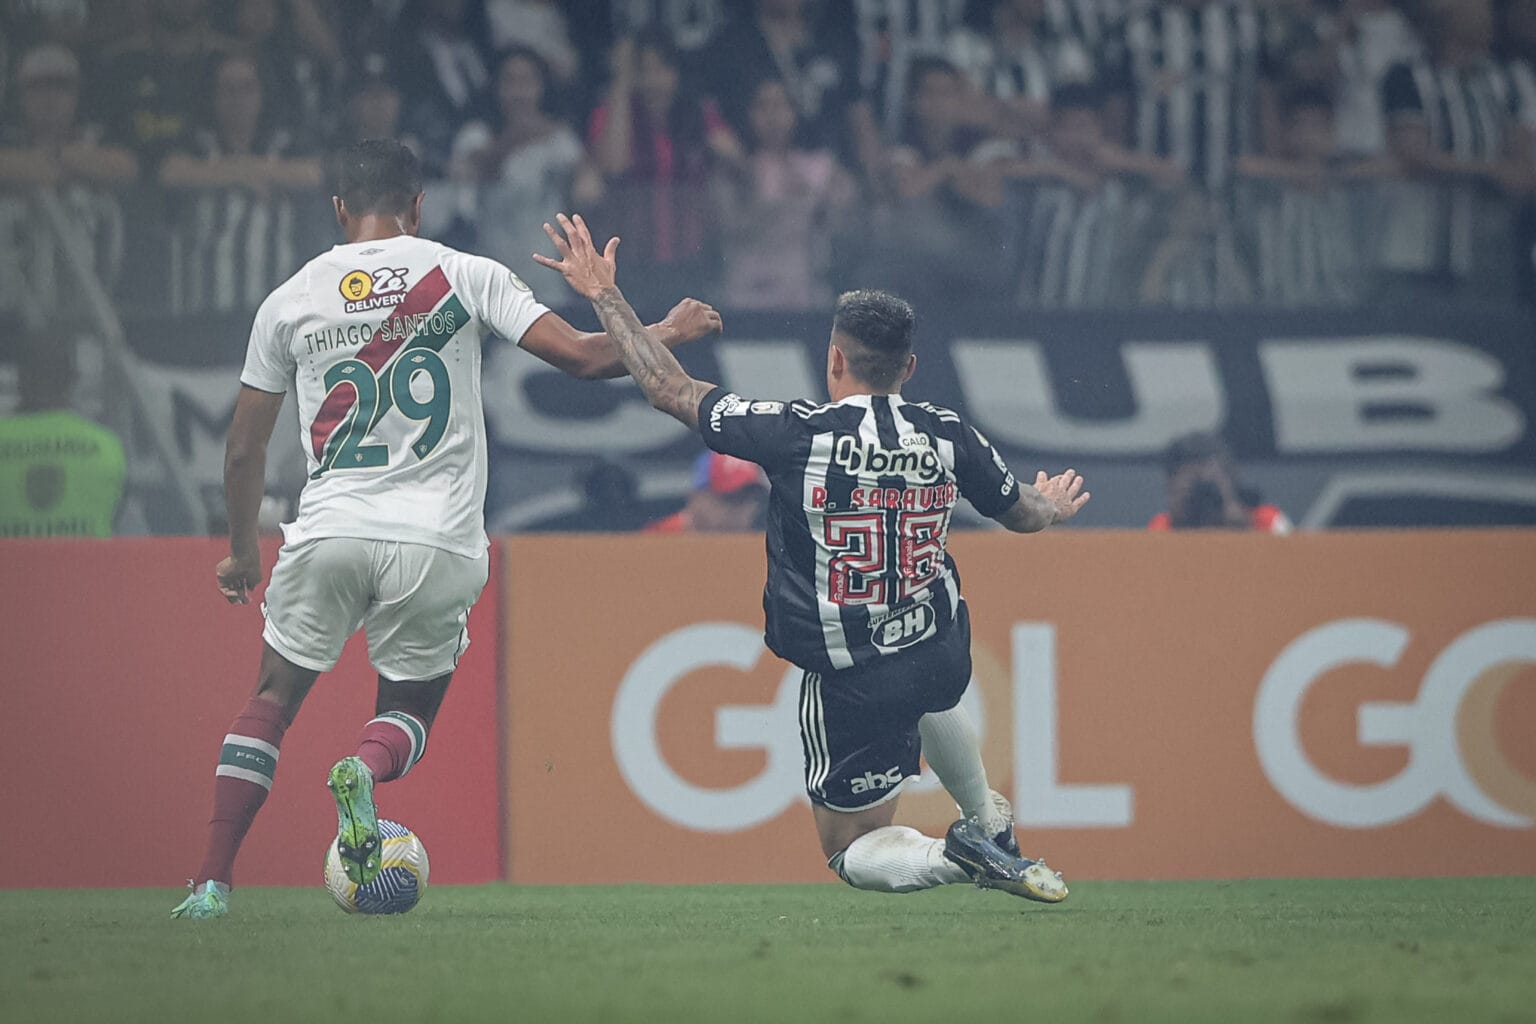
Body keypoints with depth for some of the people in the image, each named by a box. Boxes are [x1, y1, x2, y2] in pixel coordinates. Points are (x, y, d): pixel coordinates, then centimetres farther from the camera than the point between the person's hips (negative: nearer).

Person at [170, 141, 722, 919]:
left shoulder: (290, 300, 8)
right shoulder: (465, 276, 2)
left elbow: (244, 448, 13)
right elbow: (579, 356, -3)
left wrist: (242, 552, 27)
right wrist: (669, 334, 15)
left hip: (329, 532, 1)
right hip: (436, 541, -1)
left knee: (272, 701, 17)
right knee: (409, 711, 17)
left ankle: (212, 882, 7)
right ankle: (366, 769, -19)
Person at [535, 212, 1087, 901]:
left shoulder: (797, 433, -17)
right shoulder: (949, 437, -5)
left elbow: (671, 391, -10)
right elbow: (1022, 512, 14)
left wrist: (604, 295, 0)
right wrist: (1055, 505, 40)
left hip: (847, 683, -5)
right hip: (945, 660, 5)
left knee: (853, 851, 12)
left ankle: (953, 856, -13)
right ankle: (989, 823, 49)